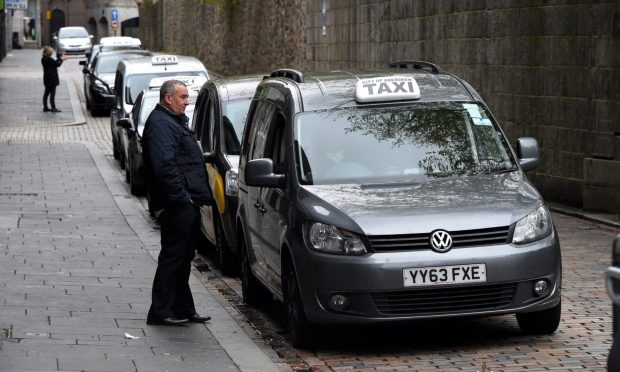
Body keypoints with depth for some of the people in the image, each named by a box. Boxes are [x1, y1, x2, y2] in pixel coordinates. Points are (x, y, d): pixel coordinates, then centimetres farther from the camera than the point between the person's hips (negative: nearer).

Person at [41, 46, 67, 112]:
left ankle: (45, 107, 17)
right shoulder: (49, 59, -21)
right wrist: (61, 59, 3)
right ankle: (53, 108, -5)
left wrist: (60, 58, 12)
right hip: (52, 79, -9)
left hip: (47, 79, 9)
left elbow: (54, 63, 14)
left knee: (46, 93, 13)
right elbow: (57, 64, -13)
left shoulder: (44, 59, 8)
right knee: (52, 93, -6)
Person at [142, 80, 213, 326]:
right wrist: (181, 196, -23)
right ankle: (160, 312, -3)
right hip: (175, 205, -11)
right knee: (173, 257, -7)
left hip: (186, 204, 11)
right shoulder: (160, 125, -13)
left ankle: (183, 309, 20)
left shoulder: (175, 121, 22)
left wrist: (199, 197, 19)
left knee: (182, 258, 14)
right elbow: (164, 166, -24)